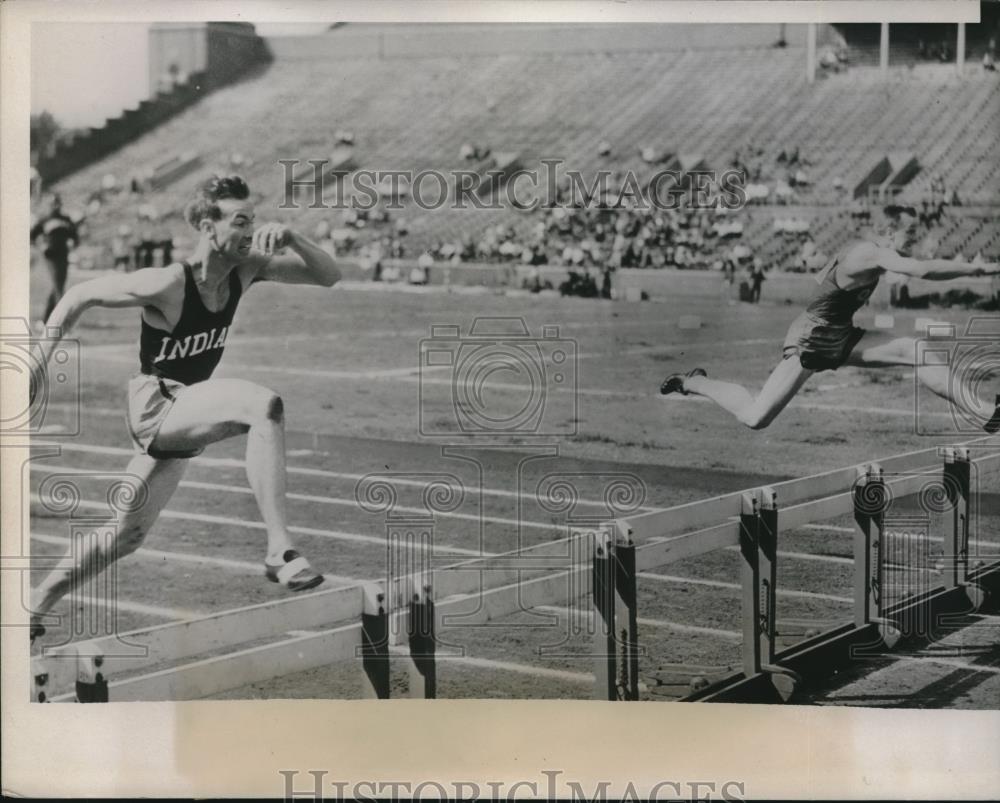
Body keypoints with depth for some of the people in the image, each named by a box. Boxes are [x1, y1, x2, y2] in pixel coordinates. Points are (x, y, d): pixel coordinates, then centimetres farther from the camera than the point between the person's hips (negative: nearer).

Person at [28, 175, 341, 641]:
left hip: (182, 418, 8)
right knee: (265, 406, -33)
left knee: (126, 535, 15)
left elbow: (328, 276, 1)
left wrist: (291, 239, -17)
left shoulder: (246, 269, -3)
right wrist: (38, 363, -13)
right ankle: (279, 550, -34)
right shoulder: (168, 284, -21)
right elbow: (79, 297, -12)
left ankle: (36, 605, 32)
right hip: (153, 406, -8)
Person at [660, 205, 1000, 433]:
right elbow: (922, 269, -37)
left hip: (840, 337, 9)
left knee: (916, 351, -9)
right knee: (755, 418, -9)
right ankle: (692, 382, 15)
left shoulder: (861, 248, 6)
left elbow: (821, 277, 21)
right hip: (812, 338, -9)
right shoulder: (872, 253, -23)